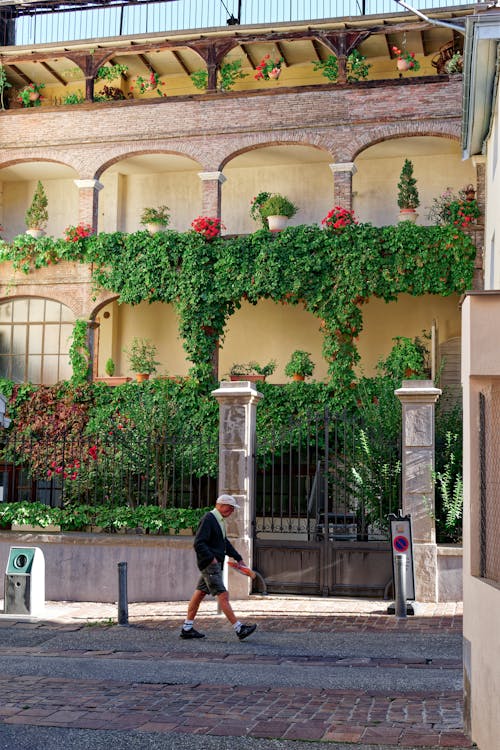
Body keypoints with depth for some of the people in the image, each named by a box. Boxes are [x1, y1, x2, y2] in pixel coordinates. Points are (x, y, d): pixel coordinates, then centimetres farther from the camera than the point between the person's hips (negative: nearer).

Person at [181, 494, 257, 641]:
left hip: (214, 564, 10)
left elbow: (225, 543, 27)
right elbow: (198, 543, -21)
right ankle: (239, 629, -11)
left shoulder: (219, 521, 17)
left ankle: (187, 629, 16)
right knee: (223, 596, -10)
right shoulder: (208, 519, -14)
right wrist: (211, 558, -24)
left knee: (199, 594, 11)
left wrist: (238, 558, 23)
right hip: (209, 564, -10)